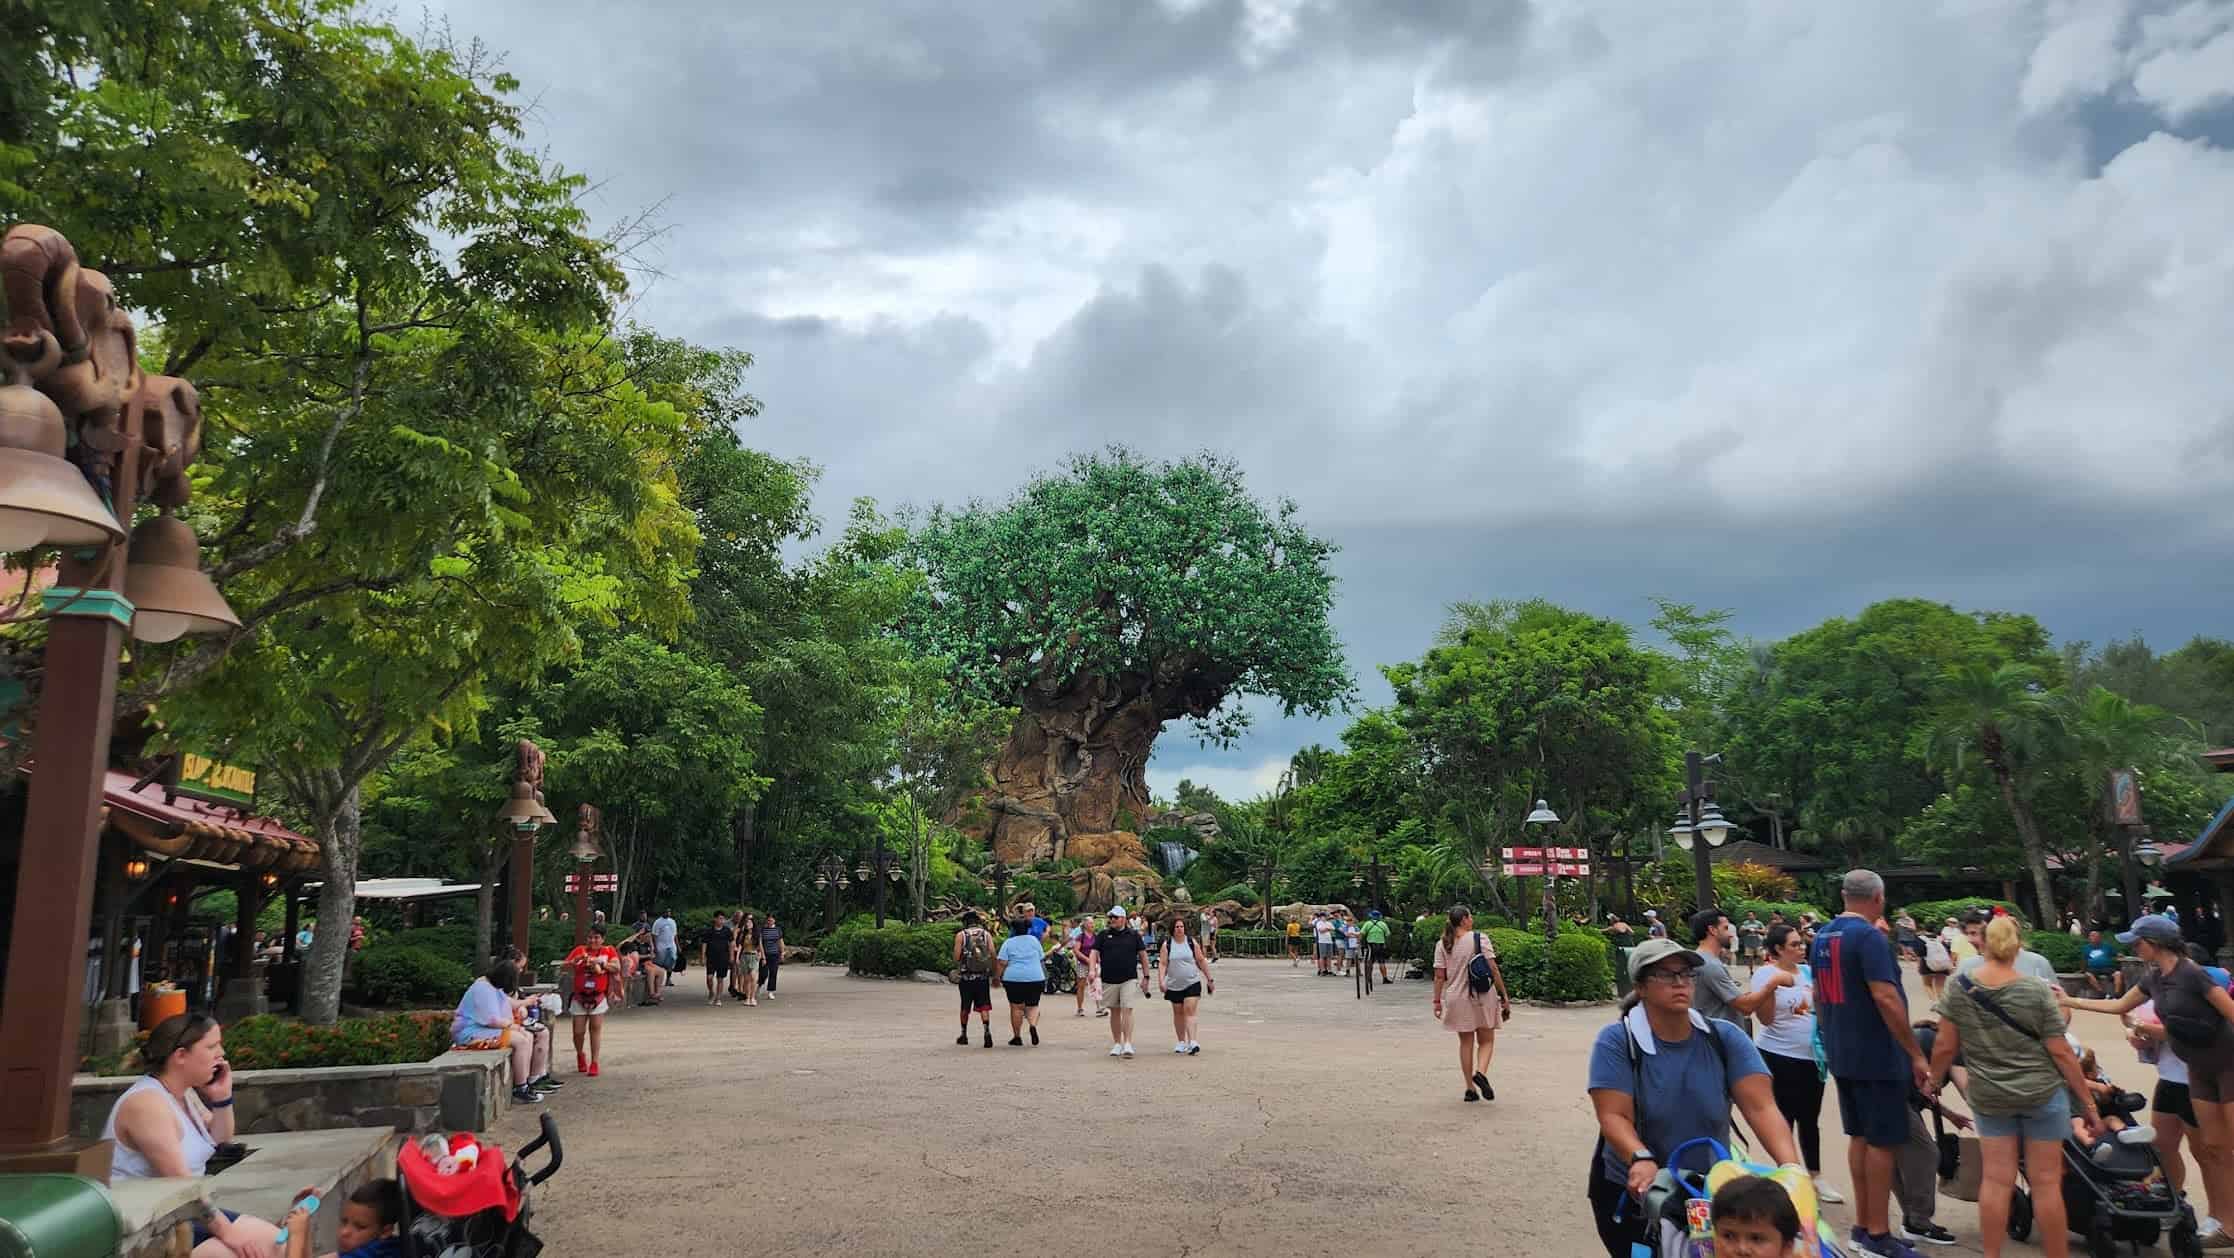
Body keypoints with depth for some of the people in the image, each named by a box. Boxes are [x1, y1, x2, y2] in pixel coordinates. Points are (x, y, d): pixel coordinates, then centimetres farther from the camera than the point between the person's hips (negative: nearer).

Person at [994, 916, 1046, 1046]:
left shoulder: (1008, 943, 1)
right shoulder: (1034, 940, 9)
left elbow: (1001, 963, -7)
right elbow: (1040, 959, 15)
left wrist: (997, 977, 1)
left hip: (1014, 978, -2)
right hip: (1036, 977, 2)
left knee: (1016, 1007, 7)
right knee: (1033, 1006, 12)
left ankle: (1017, 1037, 8)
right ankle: (1033, 1025, -15)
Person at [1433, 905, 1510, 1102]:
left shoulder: (1442, 944, 0)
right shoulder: (1480, 938, -9)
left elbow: (1439, 976, -2)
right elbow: (1493, 970, -10)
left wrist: (1437, 1001, 5)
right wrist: (1504, 996, -3)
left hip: (1456, 998, 3)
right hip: (1483, 997, -3)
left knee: (1465, 1042, 14)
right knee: (1486, 1040, 12)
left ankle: (1470, 1088, 14)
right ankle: (1481, 1072, -14)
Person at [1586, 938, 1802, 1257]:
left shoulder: (1726, 1039, -6)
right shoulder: (1616, 1041, -14)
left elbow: (1761, 1107, -16)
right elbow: (1614, 1118, -21)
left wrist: (1790, 1167, -33)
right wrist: (1641, 1159, -41)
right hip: (1632, 1196, -3)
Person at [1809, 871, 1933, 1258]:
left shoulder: (1822, 936, 9)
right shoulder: (1870, 937, -17)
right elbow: (1885, 998, -22)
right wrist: (1916, 1055, -17)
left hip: (1842, 1055, 8)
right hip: (1877, 1056, -8)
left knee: (1859, 1137, 14)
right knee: (1882, 1142, 0)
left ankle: (1862, 1226, 21)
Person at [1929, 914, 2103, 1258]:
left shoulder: (1958, 987, -5)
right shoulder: (2037, 992, -10)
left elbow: (1945, 1046, -3)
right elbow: (2060, 1053, -8)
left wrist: (1933, 1081, 13)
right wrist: (2089, 1103, 1)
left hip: (1989, 1098, 1)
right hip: (2042, 1094, -1)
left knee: (1996, 1180, 6)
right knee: (2046, 1183, 6)